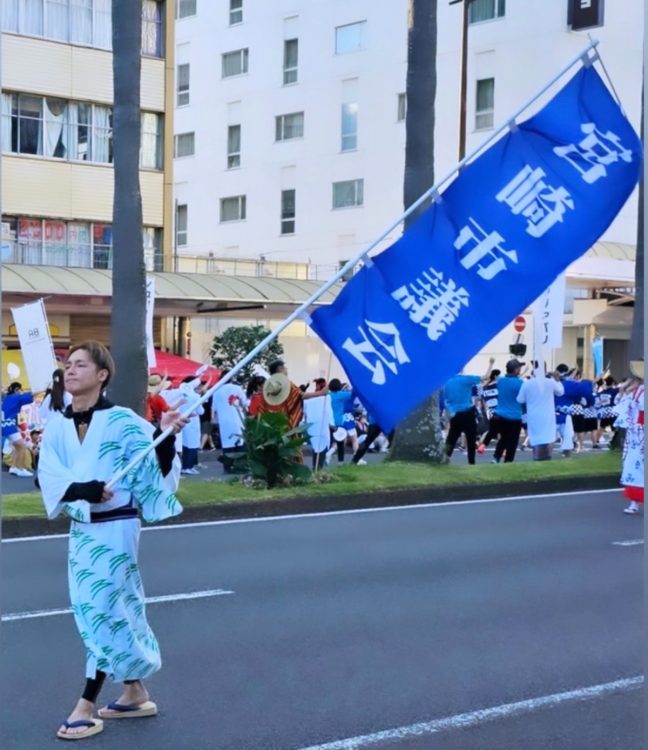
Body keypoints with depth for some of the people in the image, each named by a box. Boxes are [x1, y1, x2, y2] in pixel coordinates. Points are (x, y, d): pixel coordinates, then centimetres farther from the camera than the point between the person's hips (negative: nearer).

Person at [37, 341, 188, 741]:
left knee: (103, 611, -3)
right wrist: (81, 490, -23)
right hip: (80, 529, 6)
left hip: (116, 528, -6)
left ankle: (87, 707, 5)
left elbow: (156, 471, -11)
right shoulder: (57, 427, 3)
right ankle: (136, 694, 27)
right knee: (115, 611, 13)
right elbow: (48, 477, -6)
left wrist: (165, 436, -28)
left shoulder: (123, 421, -11)